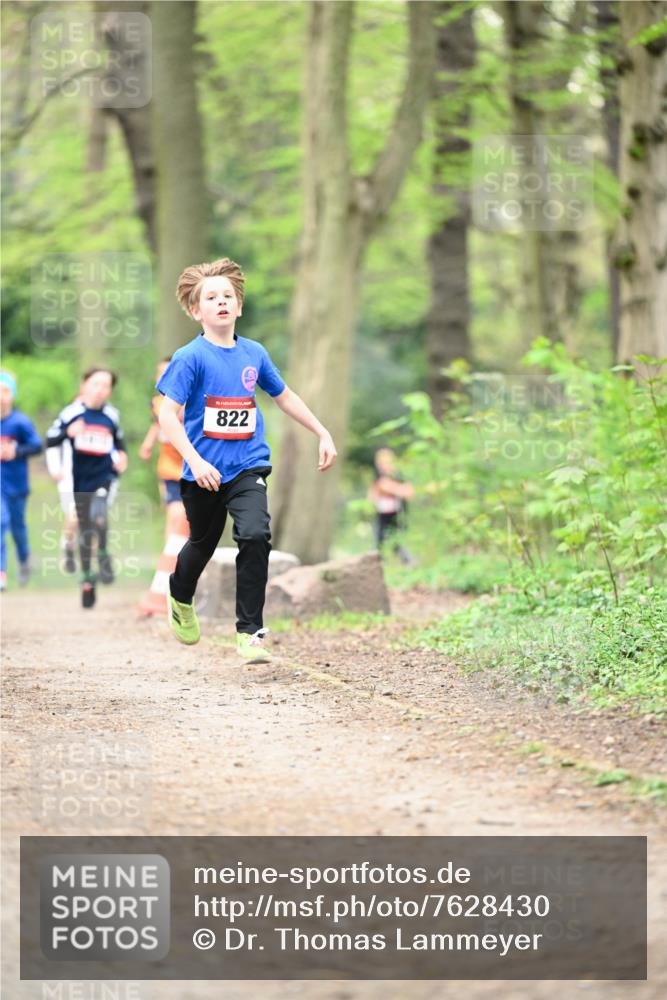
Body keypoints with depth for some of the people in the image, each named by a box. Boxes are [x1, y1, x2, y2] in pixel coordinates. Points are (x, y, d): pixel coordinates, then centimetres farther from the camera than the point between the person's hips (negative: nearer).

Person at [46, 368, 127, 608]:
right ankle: (87, 581, 18)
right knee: (85, 531, 6)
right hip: (80, 481, 0)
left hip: (105, 477, 0)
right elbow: (51, 440, -4)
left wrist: (120, 457, 2)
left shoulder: (111, 415, 3)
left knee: (98, 512, -31)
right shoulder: (72, 413, -5)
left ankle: (103, 556, -12)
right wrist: (68, 432, -22)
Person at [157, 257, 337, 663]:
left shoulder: (254, 354, 3)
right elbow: (168, 414, -15)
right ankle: (181, 598, 50)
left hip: (247, 466, 2)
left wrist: (323, 434, 19)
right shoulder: (191, 358, -10)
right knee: (203, 542, 17)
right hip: (204, 472, -2)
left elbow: (284, 396, 19)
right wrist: (194, 461, -26)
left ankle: (250, 632, -11)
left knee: (256, 536, -19)